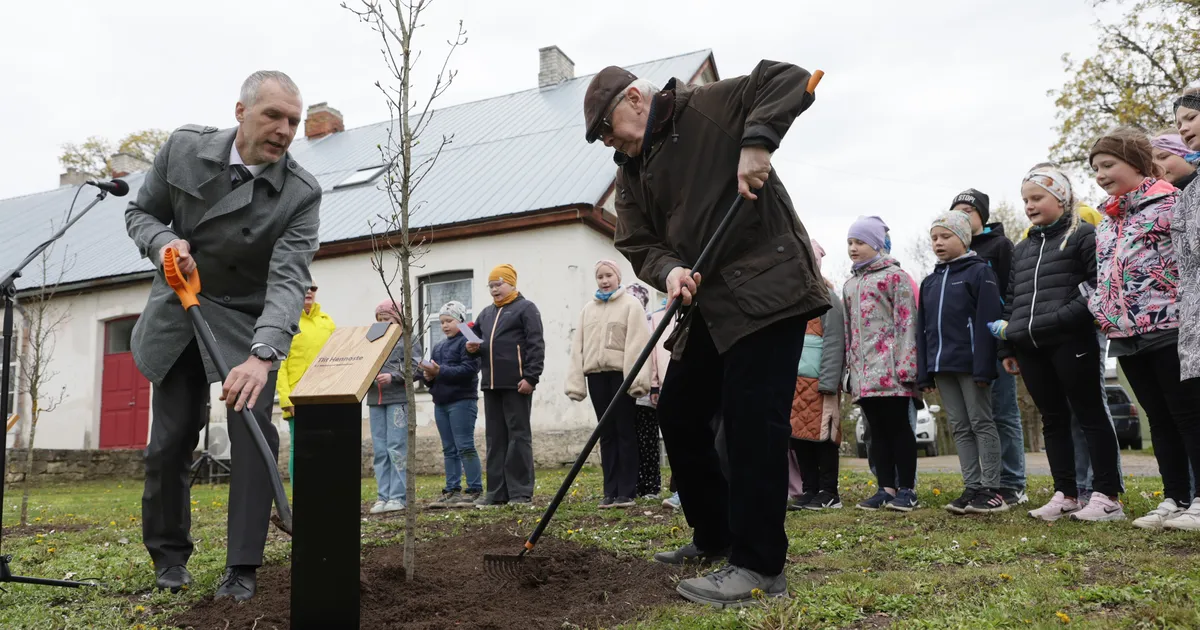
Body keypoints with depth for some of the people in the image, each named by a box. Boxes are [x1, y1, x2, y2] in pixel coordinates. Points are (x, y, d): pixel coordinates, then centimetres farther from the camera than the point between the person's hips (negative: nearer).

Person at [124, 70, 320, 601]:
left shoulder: (302, 194, -19)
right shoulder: (183, 147, -10)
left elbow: (288, 279, -30)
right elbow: (140, 213, 4)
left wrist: (263, 356, -45)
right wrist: (163, 241, -21)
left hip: (247, 322, -2)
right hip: (178, 311, 2)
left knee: (254, 433, -14)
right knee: (170, 439, 4)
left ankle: (242, 567, -2)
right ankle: (169, 555, 25)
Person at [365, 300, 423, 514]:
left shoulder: (409, 340, 4)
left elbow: (416, 368, -6)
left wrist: (392, 377, -16)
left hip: (399, 399, -5)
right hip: (375, 400, 5)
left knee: (397, 448, -6)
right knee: (380, 450, 5)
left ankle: (398, 496, -2)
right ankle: (383, 497, 10)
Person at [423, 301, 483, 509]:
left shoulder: (467, 342, -5)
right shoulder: (439, 347, 21)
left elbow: (468, 370, -18)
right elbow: (431, 374, 22)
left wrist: (440, 371, -21)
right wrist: (428, 376, -1)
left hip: (462, 401, -8)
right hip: (441, 403, 8)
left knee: (465, 447, -9)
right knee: (449, 450, 9)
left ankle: (474, 491, -4)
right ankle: (452, 491, 13)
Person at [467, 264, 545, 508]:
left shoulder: (525, 308, 0)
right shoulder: (486, 313, 20)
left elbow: (536, 345, -8)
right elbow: (477, 339, 28)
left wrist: (530, 377, -16)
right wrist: (473, 347, 4)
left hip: (517, 384, -7)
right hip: (491, 384, 7)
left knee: (519, 436, -3)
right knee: (495, 438, 8)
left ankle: (521, 492, 1)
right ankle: (497, 492, 14)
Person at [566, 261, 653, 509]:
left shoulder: (631, 305, 1)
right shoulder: (588, 309, 16)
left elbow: (638, 343, -9)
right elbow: (578, 346, 12)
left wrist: (638, 379, -18)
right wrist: (576, 381, 4)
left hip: (621, 374, -5)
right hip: (597, 375, 5)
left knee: (625, 432, 0)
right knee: (606, 433, 8)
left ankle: (626, 491, 4)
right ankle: (611, 491, 13)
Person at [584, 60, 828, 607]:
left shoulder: (711, 108, -2)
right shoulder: (631, 172, 16)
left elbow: (790, 80, -7)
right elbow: (637, 243, 8)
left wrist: (755, 142, -22)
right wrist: (667, 269, -14)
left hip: (766, 288, -8)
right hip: (706, 303, 9)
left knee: (753, 419, -12)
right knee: (678, 414, 11)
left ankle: (759, 567, -3)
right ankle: (714, 537, 27)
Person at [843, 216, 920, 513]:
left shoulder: (895, 276, -1)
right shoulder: (849, 285, 20)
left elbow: (906, 321, -9)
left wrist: (905, 364, -16)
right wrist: (850, 366, 16)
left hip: (889, 367, -7)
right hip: (863, 369, 7)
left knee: (897, 425, -3)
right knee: (877, 429, 8)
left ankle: (906, 489, 3)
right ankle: (886, 488, 12)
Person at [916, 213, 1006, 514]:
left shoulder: (980, 272, -3)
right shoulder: (929, 282, 16)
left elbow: (986, 322, -11)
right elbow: (923, 329, 15)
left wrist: (983, 367, -19)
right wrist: (924, 373, 10)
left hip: (970, 363, -6)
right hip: (942, 366, 6)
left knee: (981, 423, 0)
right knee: (960, 428, 8)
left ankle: (992, 489, 5)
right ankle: (972, 487, 12)